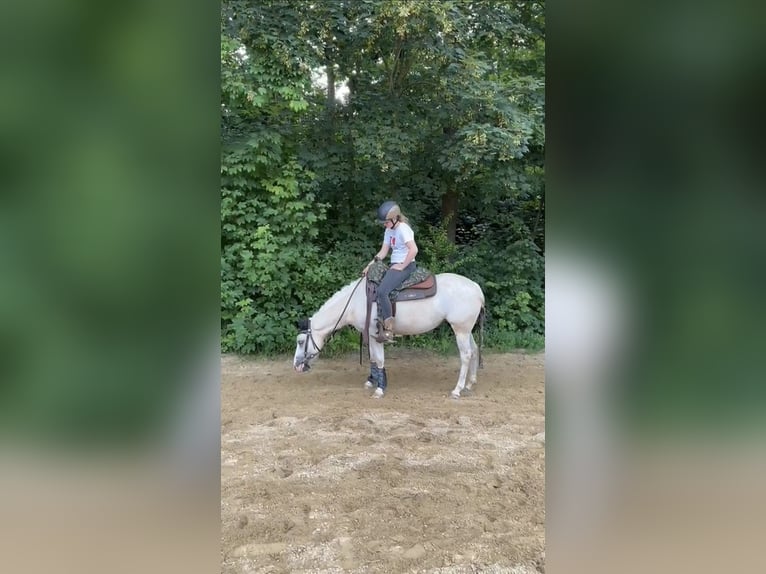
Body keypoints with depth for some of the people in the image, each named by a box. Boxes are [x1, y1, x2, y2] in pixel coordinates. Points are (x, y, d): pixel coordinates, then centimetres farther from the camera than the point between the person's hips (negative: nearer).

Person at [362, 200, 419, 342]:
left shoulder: (403, 229, -13)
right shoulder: (389, 231, 14)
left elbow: (413, 250, -23)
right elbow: (383, 252, 14)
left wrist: (402, 266, -18)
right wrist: (370, 265, 3)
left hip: (405, 266, -10)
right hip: (394, 265, 10)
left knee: (381, 291, -26)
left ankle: (388, 330, -25)